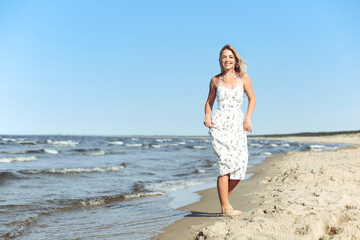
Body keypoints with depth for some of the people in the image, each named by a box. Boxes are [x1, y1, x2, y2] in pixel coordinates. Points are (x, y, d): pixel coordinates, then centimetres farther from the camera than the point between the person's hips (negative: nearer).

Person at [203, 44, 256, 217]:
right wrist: (207, 116, -1)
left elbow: (252, 99, 14)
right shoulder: (215, 80, 8)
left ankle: (224, 196, 20)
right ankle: (225, 207, -8)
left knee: (241, 164, -6)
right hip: (219, 124, -2)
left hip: (237, 125, 2)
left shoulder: (243, 78, 8)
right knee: (226, 162, -14)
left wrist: (248, 118, 0)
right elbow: (209, 101, 18)